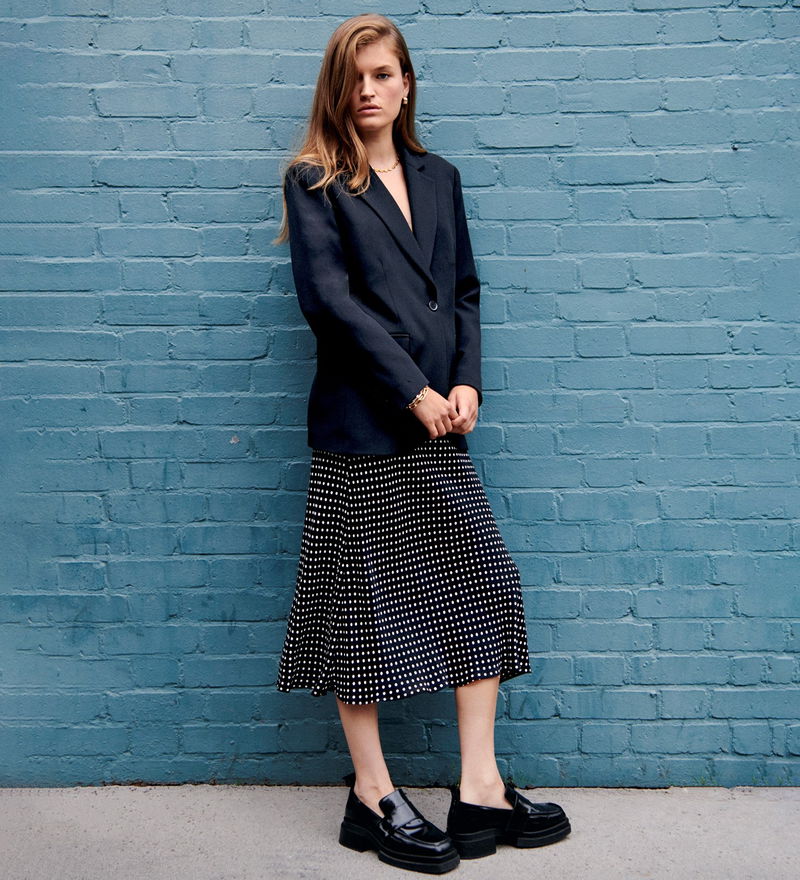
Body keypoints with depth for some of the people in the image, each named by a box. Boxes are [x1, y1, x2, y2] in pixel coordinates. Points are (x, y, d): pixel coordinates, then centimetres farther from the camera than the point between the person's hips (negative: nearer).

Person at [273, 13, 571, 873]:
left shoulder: (438, 177, 16)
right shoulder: (315, 182, 0)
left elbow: (464, 288, 15)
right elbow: (329, 296, -11)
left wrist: (467, 382, -2)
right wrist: (414, 391, -15)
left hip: (439, 423, 6)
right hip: (360, 425, -6)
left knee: (481, 586, 4)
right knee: (364, 602, 2)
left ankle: (479, 787, 14)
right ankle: (372, 795, 16)